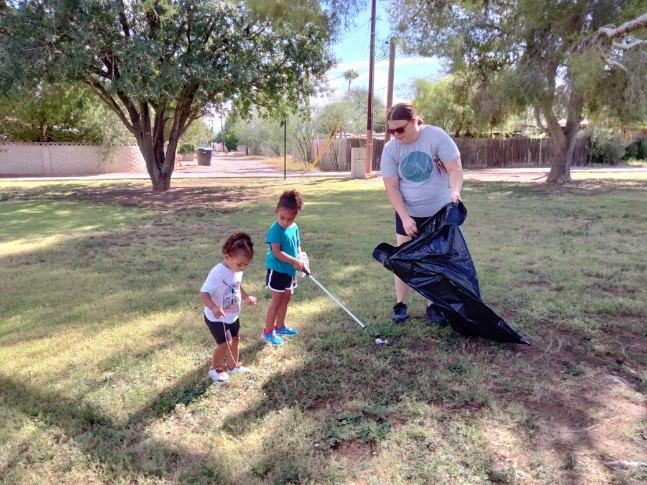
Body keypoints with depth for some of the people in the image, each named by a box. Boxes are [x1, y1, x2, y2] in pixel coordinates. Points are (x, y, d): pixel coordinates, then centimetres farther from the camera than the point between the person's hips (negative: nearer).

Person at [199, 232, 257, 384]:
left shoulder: (238, 270, -7)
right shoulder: (217, 273, -33)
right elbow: (203, 293, -33)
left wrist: (246, 297, 3)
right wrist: (214, 308, -48)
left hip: (233, 315, 8)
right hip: (216, 318, -8)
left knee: (235, 339, 19)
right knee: (223, 344, 0)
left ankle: (233, 365, 41)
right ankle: (215, 369, 26)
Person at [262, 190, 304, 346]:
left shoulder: (295, 228, 2)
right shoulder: (275, 230, -21)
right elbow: (277, 252, -24)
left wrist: (301, 260, -7)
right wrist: (294, 261, -24)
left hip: (290, 270, 8)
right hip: (277, 271, -8)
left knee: (286, 298, 19)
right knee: (276, 301, 0)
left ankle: (280, 326, 35)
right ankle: (268, 332, 13)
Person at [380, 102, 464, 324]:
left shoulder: (437, 136, -14)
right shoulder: (391, 149, -9)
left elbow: (455, 169, -14)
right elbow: (391, 187, -9)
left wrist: (455, 191, -35)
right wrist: (405, 218, -16)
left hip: (439, 211, 0)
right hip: (408, 214, 1)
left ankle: (432, 306, 19)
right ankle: (400, 304, 16)